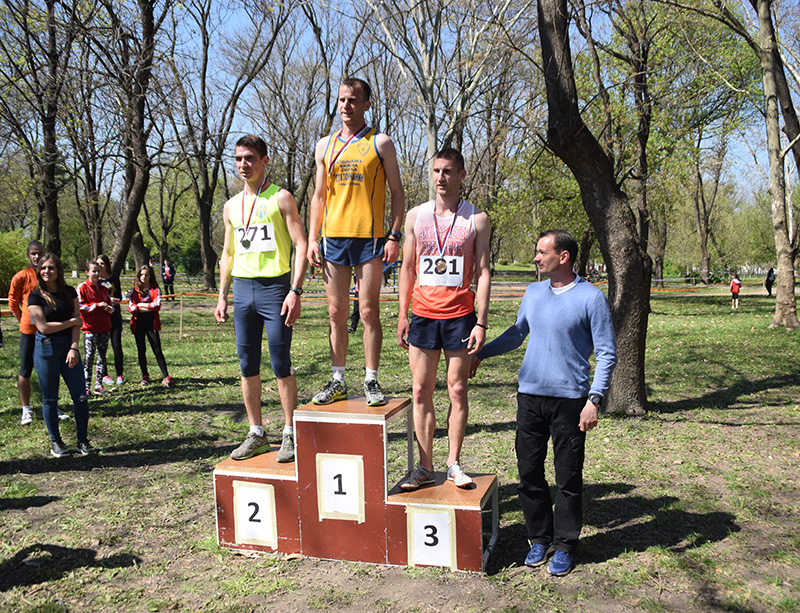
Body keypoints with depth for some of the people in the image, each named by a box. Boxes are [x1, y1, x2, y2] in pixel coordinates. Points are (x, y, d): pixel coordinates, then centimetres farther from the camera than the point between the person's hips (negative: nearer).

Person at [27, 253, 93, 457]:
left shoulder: (69, 292, 7)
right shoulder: (35, 296, -4)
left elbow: (77, 322, 2)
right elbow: (44, 327, -10)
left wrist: (74, 348, -9)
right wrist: (71, 321, -2)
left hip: (69, 347, 3)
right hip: (46, 349, -3)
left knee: (80, 396, 0)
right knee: (50, 399, 6)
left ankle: (83, 440, 14)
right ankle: (55, 442, 21)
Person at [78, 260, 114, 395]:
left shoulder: (103, 289, 15)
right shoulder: (82, 287, -2)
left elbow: (110, 304, 24)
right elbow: (80, 306, -9)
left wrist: (110, 308, 1)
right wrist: (97, 305, -15)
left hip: (104, 328, 6)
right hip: (90, 328, -6)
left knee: (102, 357, 8)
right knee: (89, 357, -7)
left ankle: (98, 385, 15)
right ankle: (86, 386, -1)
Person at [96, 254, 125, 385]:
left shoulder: (114, 278, 8)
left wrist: (116, 300, -12)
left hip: (114, 316, 1)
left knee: (117, 346, -1)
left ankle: (119, 375, 9)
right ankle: (104, 375, 13)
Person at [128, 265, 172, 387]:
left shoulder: (155, 290, 4)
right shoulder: (134, 291, 8)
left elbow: (157, 305, -10)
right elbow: (131, 307, -4)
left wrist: (140, 305, -7)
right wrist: (148, 307, -10)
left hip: (151, 323, -2)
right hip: (138, 324, 2)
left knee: (157, 351, -5)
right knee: (141, 351, 8)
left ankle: (165, 377, -5)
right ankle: (145, 376, 19)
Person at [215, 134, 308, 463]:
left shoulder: (281, 198, -1)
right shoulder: (231, 206, 16)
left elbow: (301, 245, -7)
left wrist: (295, 291, -16)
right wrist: (222, 296, 15)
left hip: (275, 287, -5)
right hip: (242, 289, 6)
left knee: (281, 364, -2)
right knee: (247, 365, 8)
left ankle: (289, 434, 10)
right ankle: (256, 434, 19)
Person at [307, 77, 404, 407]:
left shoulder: (380, 143, 4)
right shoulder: (325, 146, 14)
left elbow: (397, 192, 3)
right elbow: (319, 195, 16)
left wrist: (394, 236, -8)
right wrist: (312, 238, 7)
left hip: (369, 237, -3)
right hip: (333, 237, 4)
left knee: (369, 311, -2)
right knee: (336, 313, 7)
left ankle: (371, 382, 8)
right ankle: (338, 382, 15)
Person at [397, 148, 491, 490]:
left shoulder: (477, 219, 2)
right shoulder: (416, 215, 8)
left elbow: (482, 272, 1)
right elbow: (407, 268, 11)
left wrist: (481, 322, -7)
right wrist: (402, 315, 5)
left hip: (460, 316, -2)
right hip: (423, 315, 2)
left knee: (457, 391, 3)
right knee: (421, 391, 4)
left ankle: (454, 463, 16)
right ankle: (425, 467, 13)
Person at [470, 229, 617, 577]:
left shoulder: (591, 298, -5)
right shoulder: (533, 293, 11)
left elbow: (606, 354, -5)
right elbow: (517, 333, 26)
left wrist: (594, 400, -13)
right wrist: (481, 353, 20)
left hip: (569, 400, -5)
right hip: (530, 395, 5)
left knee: (568, 477, 4)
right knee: (529, 472, 8)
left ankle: (565, 545, 21)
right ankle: (540, 538, 25)